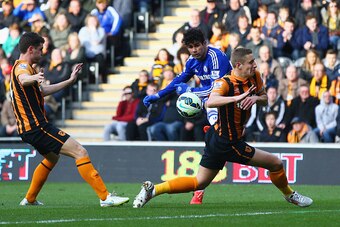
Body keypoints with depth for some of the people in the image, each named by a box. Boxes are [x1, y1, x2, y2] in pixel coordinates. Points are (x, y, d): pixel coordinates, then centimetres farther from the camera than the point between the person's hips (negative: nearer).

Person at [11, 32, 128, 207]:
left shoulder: (23, 66, 19)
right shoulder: (22, 66, -13)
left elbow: (43, 90, 34)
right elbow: (22, 79, -40)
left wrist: (69, 81, 37)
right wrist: (34, 77, -62)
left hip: (29, 129, 11)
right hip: (37, 126, -11)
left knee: (52, 158, 35)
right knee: (80, 152, -15)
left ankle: (30, 199, 39)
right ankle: (105, 197, -21)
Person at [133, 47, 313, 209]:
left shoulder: (255, 77, 1)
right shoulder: (224, 83, -22)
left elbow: (264, 99, 14)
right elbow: (210, 102, -41)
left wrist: (256, 98, -10)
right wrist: (237, 97, -54)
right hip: (227, 143, -8)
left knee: (199, 183, 14)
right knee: (276, 164, 0)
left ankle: (152, 189, 13)